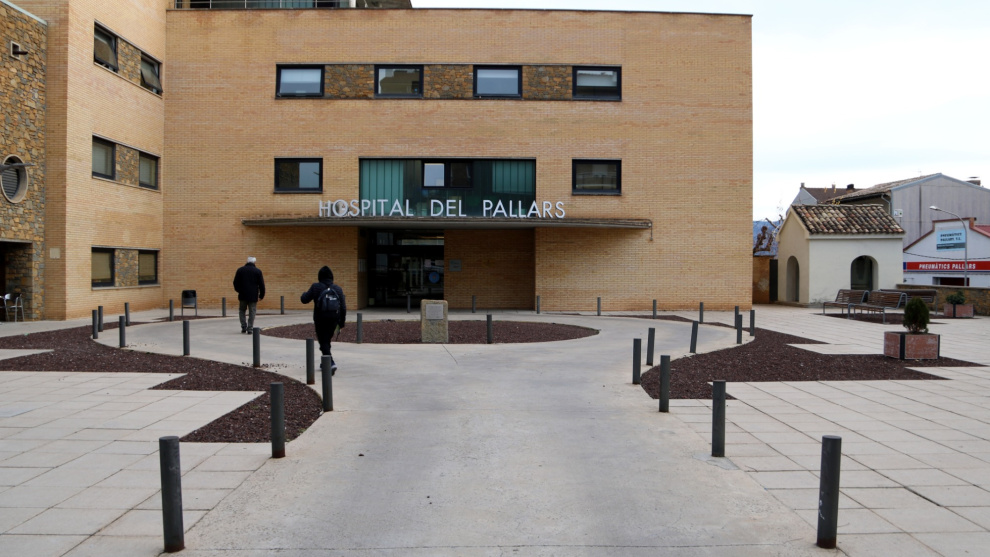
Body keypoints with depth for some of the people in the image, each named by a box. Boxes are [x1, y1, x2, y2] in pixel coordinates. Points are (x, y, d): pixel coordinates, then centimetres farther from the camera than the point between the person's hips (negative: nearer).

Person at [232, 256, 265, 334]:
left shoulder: (240, 270, 3)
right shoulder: (258, 271, -2)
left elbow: (235, 283, 7)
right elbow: (261, 284, -1)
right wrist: (261, 295, 8)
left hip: (243, 295, 1)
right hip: (253, 296, -1)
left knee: (242, 311, 16)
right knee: (252, 312, 4)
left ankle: (244, 327, 7)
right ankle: (250, 329, 0)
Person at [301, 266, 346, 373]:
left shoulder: (315, 287, -6)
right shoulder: (338, 289, 3)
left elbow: (304, 299, -2)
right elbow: (343, 307, 2)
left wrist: (304, 294, 22)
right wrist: (342, 322, 10)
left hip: (320, 320, -4)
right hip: (333, 320, 4)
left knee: (323, 342, -1)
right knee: (327, 340, 21)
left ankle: (331, 363, -20)